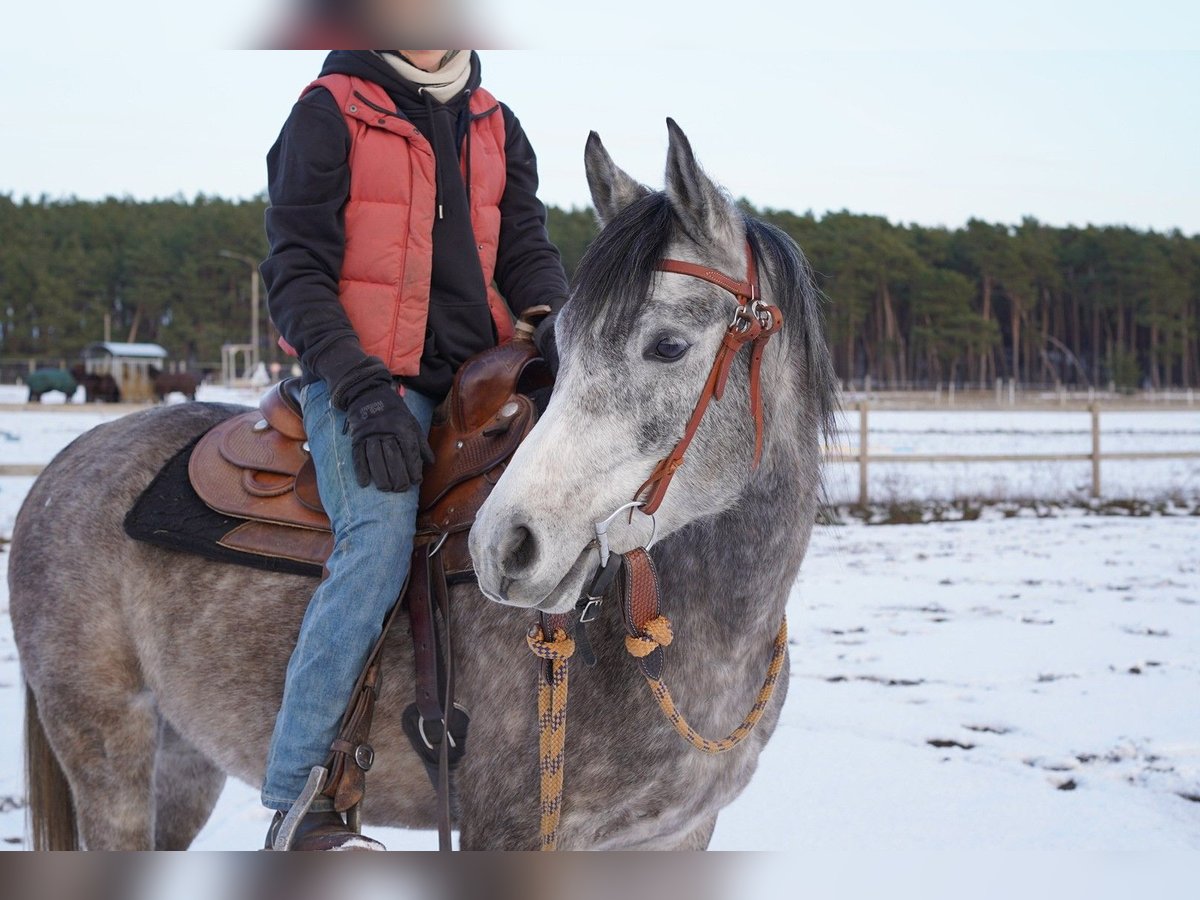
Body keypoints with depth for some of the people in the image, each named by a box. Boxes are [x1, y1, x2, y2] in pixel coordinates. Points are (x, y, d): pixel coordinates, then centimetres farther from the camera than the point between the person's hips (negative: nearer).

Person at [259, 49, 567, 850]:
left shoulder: (495, 128, 18)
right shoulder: (330, 114, -1)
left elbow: (525, 250, 11)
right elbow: (298, 273, -6)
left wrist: (556, 325, -12)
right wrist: (363, 392, -19)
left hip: (473, 377, 7)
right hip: (364, 375, -6)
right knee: (382, 534, -28)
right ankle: (297, 799, -26)